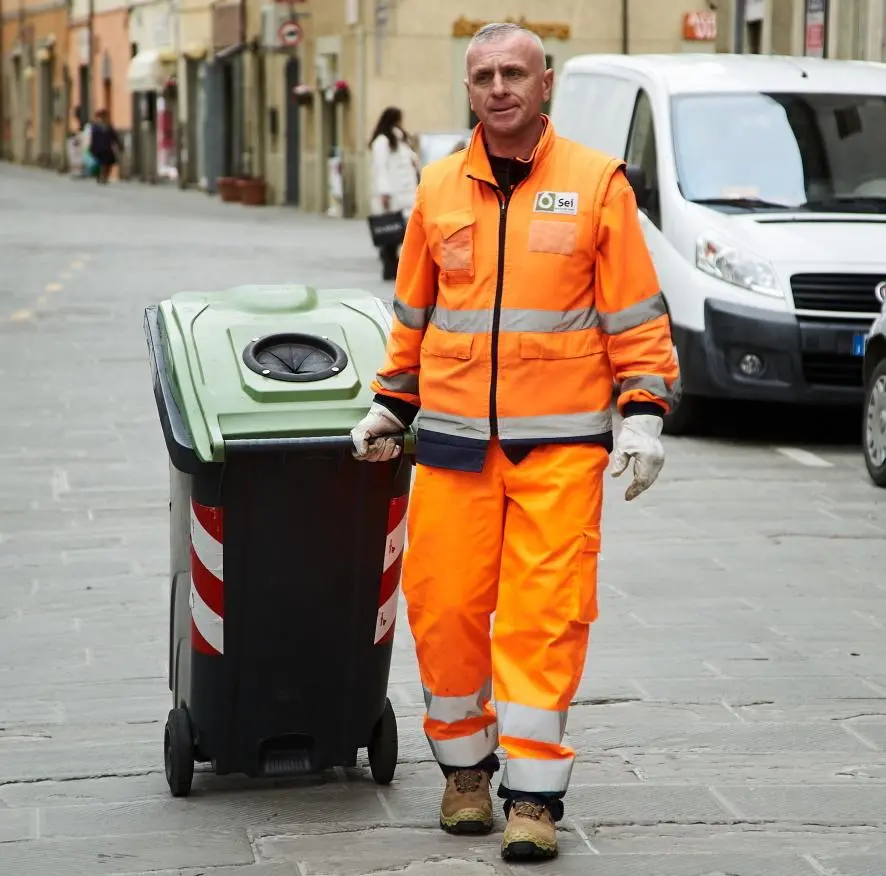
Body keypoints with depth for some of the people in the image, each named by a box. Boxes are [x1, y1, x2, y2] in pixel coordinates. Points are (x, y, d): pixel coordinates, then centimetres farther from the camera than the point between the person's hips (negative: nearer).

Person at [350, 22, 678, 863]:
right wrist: (390, 407, 15)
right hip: (454, 443, 3)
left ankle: (533, 794, -1)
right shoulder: (439, 188, 8)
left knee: (543, 614, -7)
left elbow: (637, 316, 1)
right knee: (446, 608, 3)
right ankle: (464, 766, 23)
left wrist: (643, 414, -6)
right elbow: (413, 315, 18)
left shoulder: (596, 182, 0)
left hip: (560, 445, -3)